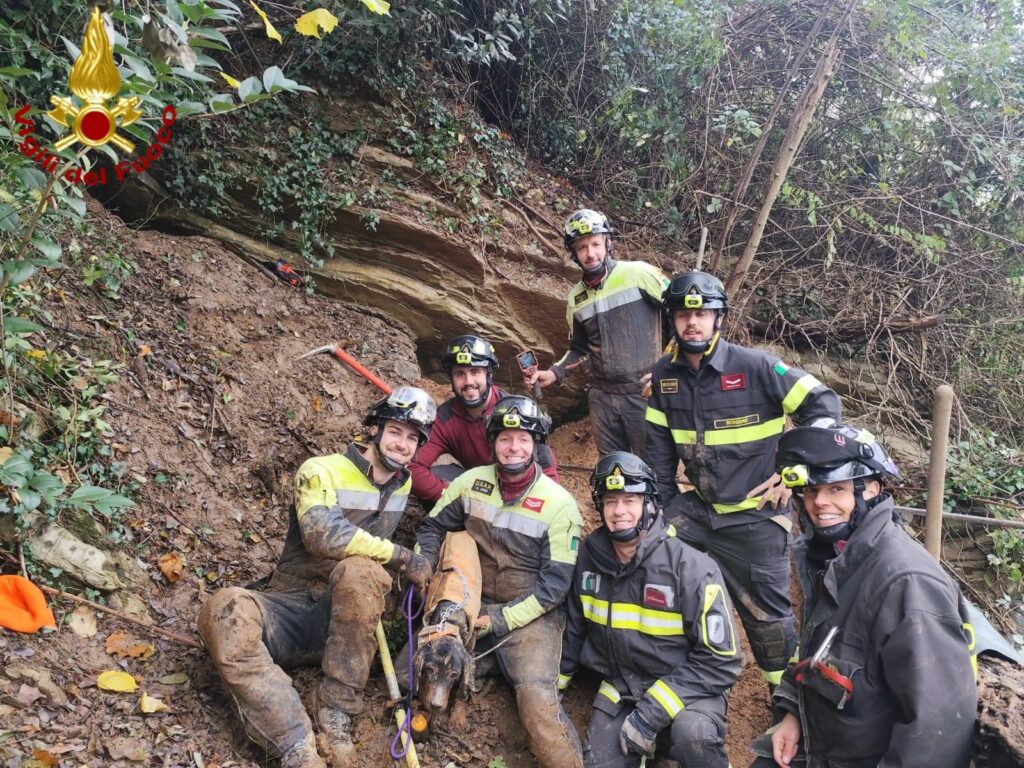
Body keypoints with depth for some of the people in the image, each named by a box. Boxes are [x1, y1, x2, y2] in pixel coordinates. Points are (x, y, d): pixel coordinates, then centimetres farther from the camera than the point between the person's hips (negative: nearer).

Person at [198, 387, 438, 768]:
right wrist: (402, 557, -18)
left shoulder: (404, 485, 13)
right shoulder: (322, 471, -4)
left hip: (346, 618, 2)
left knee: (361, 571, -33)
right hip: (291, 608, -2)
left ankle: (336, 717, -26)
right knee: (225, 611, -35)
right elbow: (324, 534, -22)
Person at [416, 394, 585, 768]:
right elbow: (433, 527, 12)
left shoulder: (559, 504, -9)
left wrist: (502, 619, -16)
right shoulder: (471, 482, 2)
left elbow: (554, 583, -10)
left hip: (530, 615, -4)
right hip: (474, 604, 4)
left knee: (537, 700, -25)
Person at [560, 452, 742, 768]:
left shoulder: (692, 568, -20)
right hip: (620, 688, 5)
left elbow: (721, 661, -18)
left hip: (687, 689, -4)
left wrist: (652, 713, -22)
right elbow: (574, 626, 12)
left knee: (693, 735, -33)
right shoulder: (590, 556, -5)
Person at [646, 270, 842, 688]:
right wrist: (661, 510, 5)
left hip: (755, 514, -4)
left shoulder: (755, 366, -16)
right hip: (695, 507, 5)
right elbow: (659, 447, 8)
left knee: (768, 613, 3)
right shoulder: (664, 375, -1)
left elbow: (824, 404, -11)